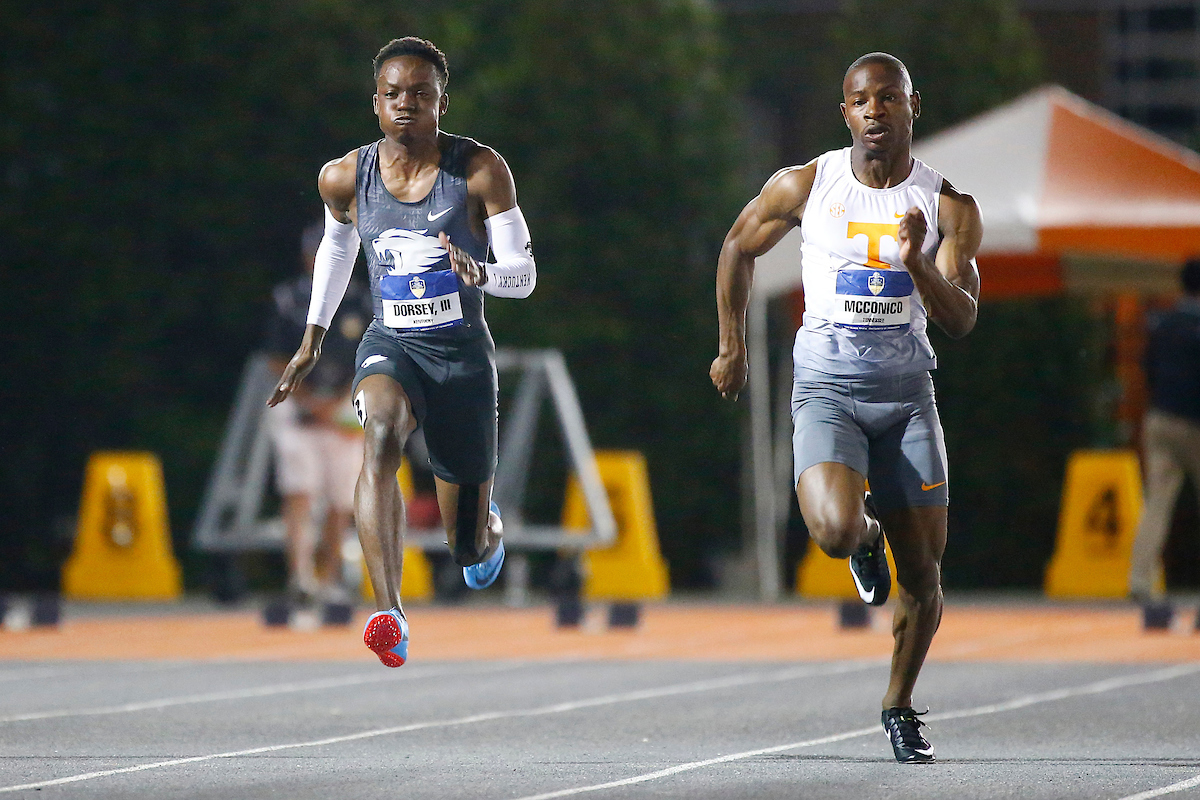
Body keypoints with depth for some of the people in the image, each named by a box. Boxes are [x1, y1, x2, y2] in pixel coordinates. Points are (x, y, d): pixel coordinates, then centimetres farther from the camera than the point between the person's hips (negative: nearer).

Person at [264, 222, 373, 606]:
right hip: (296, 403, -2)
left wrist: (336, 402, -11)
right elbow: (279, 361, 0)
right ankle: (299, 574, -27)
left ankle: (327, 577, 17)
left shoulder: (360, 302, 4)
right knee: (298, 491, -16)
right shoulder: (288, 300, 1)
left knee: (340, 500, 3)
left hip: (343, 407, 2)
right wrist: (308, 400, -13)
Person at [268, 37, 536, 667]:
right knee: (381, 436, -37)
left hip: (464, 354, 0)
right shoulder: (345, 177, -1)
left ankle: (488, 527, 54)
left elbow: (524, 276, -7)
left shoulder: (480, 170, -9)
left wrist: (479, 273, -29)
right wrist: (311, 342, 24)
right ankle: (389, 619, -49)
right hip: (390, 347, 0)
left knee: (469, 547, 10)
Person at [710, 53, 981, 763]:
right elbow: (738, 247, 14)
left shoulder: (949, 208, -3)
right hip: (826, 386, -1)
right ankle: (867, 534, 13)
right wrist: (732, 348, 14)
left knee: (923, 570, 2)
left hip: (906, 391, 1)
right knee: (835, 531, -27)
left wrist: (918, 264, -26)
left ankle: (900, 706, 25)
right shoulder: (805, 187, -3)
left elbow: (962, 322, -8)